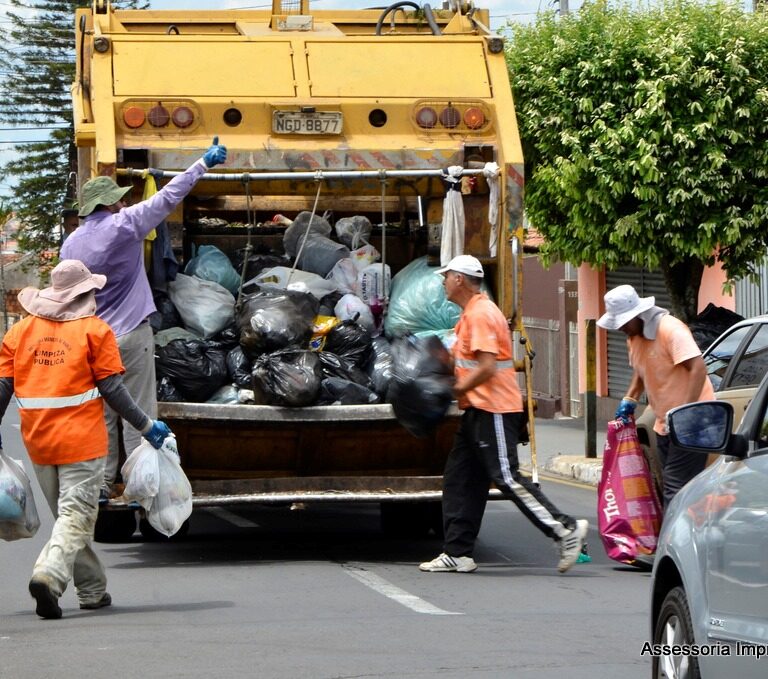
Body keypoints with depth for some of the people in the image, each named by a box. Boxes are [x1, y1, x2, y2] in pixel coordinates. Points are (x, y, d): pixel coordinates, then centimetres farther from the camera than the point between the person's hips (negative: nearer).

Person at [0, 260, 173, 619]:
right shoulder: (94, 330, -3)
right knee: (76, 515, -5)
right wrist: (146, 426, 1)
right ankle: (49, 575, -28)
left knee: (67, 515, 17)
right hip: (81, 440, -5)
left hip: (38, 441, 5)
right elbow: (112, 389, -6)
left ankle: (92, 590, 22)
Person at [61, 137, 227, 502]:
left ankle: (100, 485, 11)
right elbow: (168, 197, -7)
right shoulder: (124, 225, -10)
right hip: (131, 334, -5)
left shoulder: (71, 244, 5)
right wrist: (204, 163, 0)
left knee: (101, 415, 11)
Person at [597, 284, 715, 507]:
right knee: (669, 488, 11)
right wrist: (629, 400, 12)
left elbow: (698, 368, -27)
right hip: (665, 423, 10)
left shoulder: (670, 330, -19)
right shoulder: (634, 337, 10)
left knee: (675, 488, -17)